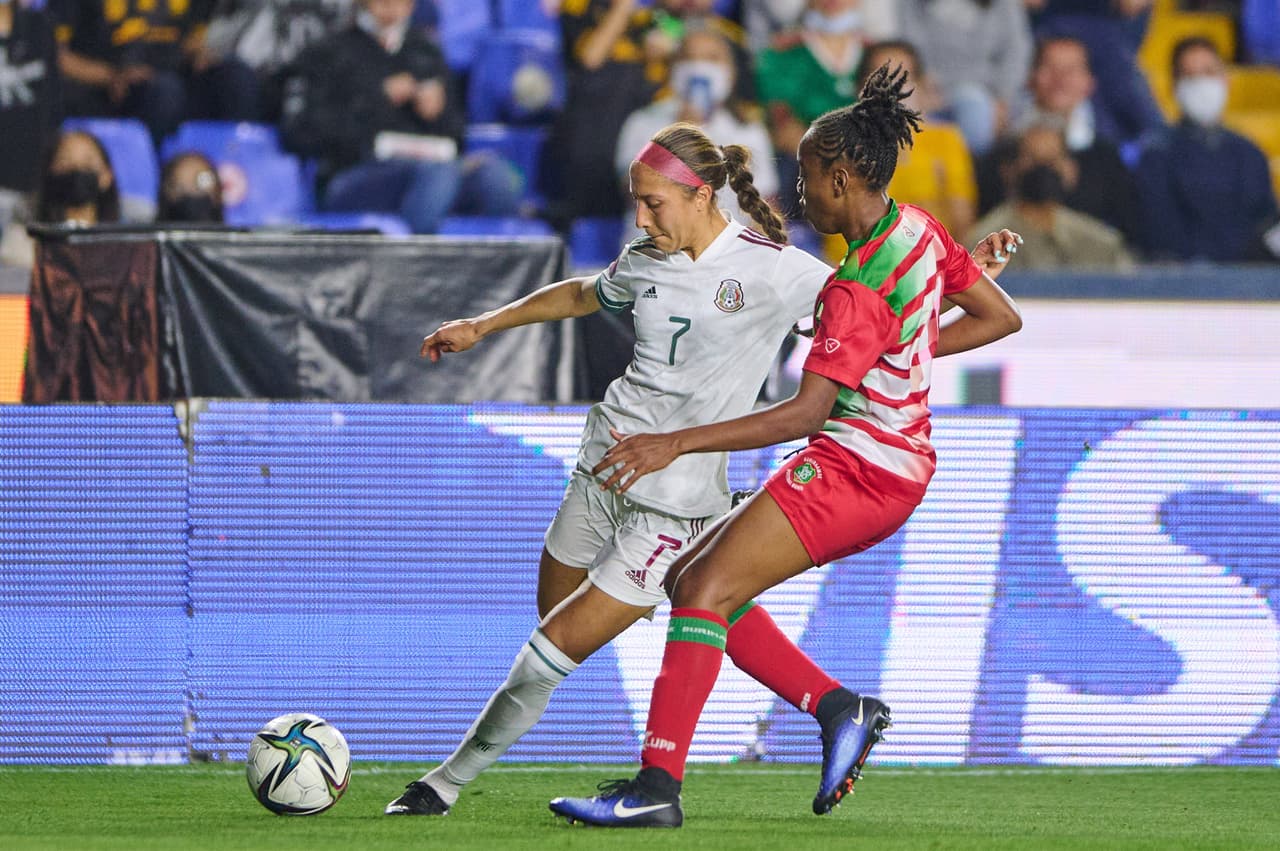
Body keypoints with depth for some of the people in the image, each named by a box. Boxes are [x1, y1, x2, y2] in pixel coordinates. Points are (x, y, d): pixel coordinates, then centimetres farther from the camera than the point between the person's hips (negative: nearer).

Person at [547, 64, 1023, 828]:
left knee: (705, 589, -17)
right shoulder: (917, 230, 5)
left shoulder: (859, 292, -22)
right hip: (896, 470, 10)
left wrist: (675, 444, -30)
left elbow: (806, 413, -28)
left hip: (853, 468, -10)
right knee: (694, 577, 11)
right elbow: (1003, 317, 15)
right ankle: (841, 711, 6)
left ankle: (658, 786, -24)